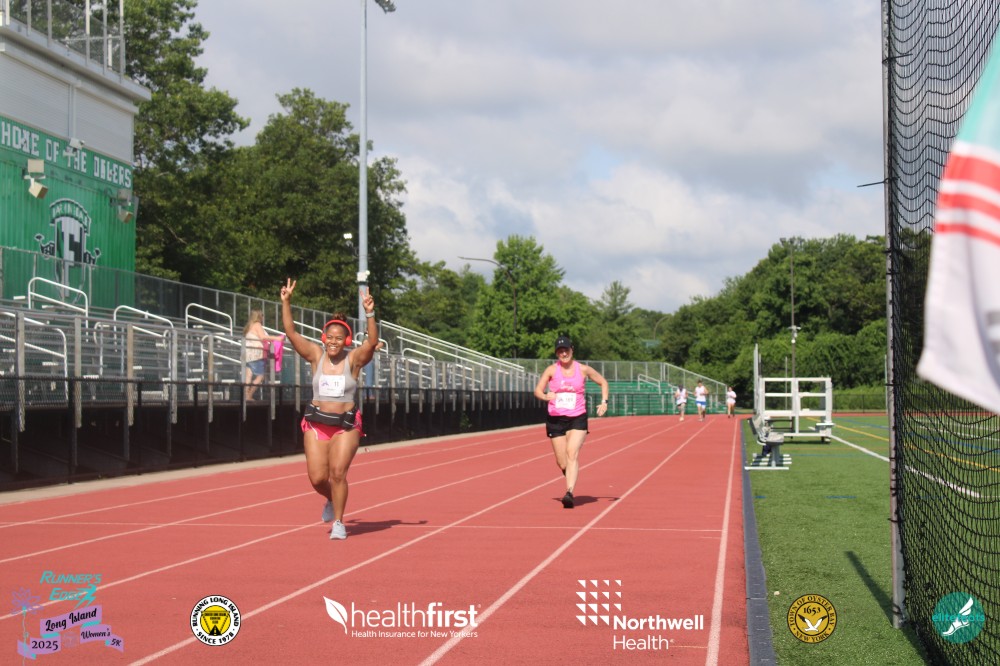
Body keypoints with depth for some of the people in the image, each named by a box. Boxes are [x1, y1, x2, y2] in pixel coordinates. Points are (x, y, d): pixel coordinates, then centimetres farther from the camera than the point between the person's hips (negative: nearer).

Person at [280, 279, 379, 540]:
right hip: (316, 424, 2)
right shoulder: (316, 355, 1)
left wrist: (369, 313, -33)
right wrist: (286, 303, -15)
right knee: (317, 478, 0)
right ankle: (332, 501, 34)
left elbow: (372, 341, -21)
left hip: (346, 426, -2)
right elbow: (291, 333, -6)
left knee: (338, 472, -14)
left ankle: (338, 522, 2)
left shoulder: (354, 358, -4)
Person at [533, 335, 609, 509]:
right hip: (555, 420, 1)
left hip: (577, 419, -1)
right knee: (562, 462, 5)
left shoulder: (583, 370, 2)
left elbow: (603, 382, 15)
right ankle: (571, 479, 40)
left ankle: (569, 493, -31)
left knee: (572, 454, -22)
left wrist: (604, 402, 1)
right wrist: (546, 396, -25)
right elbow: (537, 391, -3)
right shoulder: (551, 370, 1)